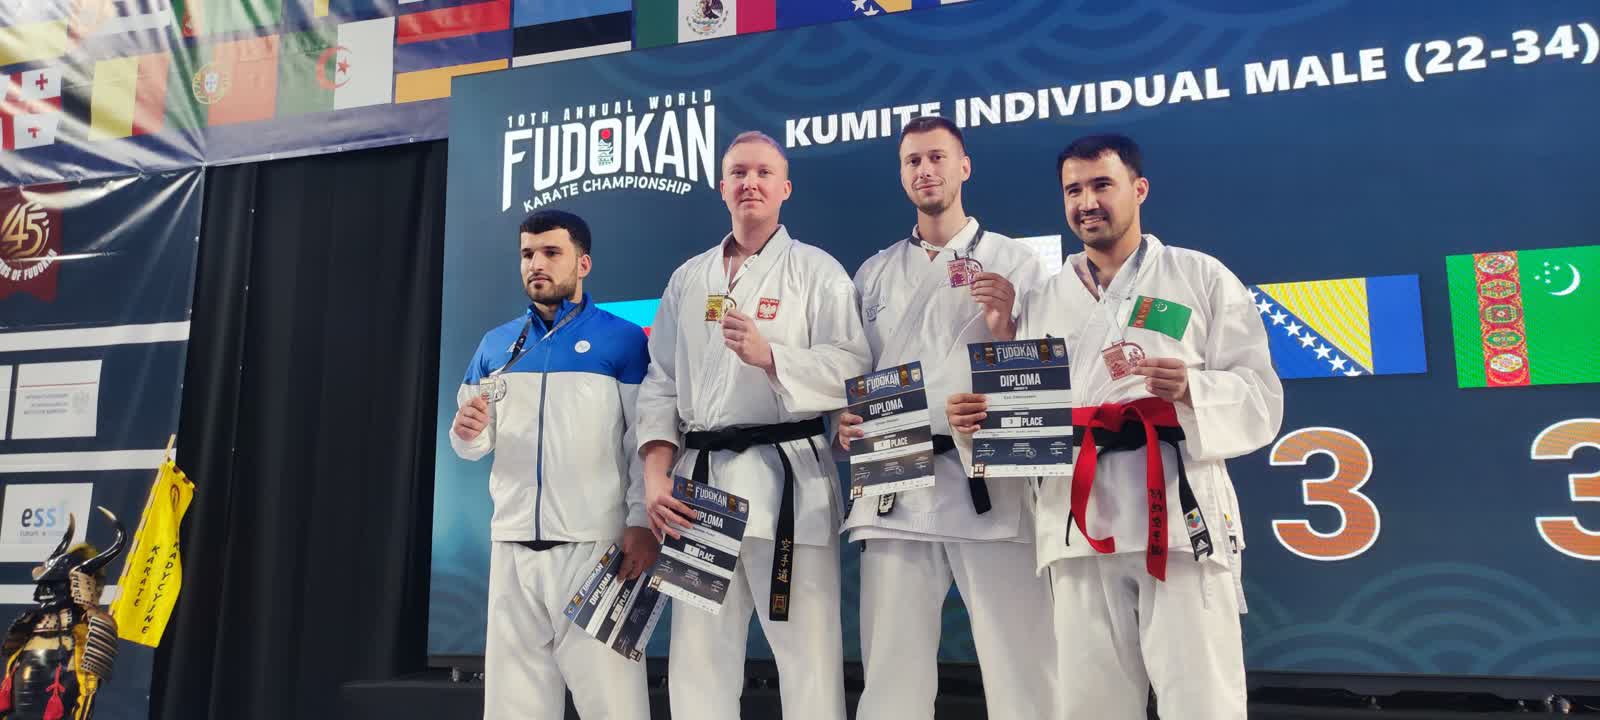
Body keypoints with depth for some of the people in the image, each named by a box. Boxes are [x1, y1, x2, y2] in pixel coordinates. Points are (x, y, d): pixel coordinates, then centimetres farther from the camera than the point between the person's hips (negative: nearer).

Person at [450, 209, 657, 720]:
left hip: (595, 544, -4)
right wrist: (467, 432, -5)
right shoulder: (495, 344, 14)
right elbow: (475, 445, 17)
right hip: (512, 545, 5)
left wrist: (642, 524, -16)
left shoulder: (623, 340, -1)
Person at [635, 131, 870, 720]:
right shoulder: (687, 279, 17)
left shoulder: (816, 270, 5)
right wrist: (656, 477, 0)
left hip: (787, 477, -4)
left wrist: (769, 355, -19)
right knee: (698, 655, 8)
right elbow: (660, 385, 13)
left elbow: (851, 367, -5)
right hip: (699, 480, 4)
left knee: (807, 650, -2)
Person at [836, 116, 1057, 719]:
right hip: (894, 488, 3)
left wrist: (1005, 326, -12)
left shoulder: (1016, 262, 9)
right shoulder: (874, 274, 17)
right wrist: (845, 425, -2)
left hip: (989, 484, -2)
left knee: (1022, 671, -2)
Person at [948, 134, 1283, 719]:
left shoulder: (1201, 277, 7)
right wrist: (979, 418, -5)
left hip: (1178, 509, -3)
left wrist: (1191, 388, -17)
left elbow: (1261, 397, 1)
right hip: (1078, 518, 4)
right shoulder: (1045, 303, 17)